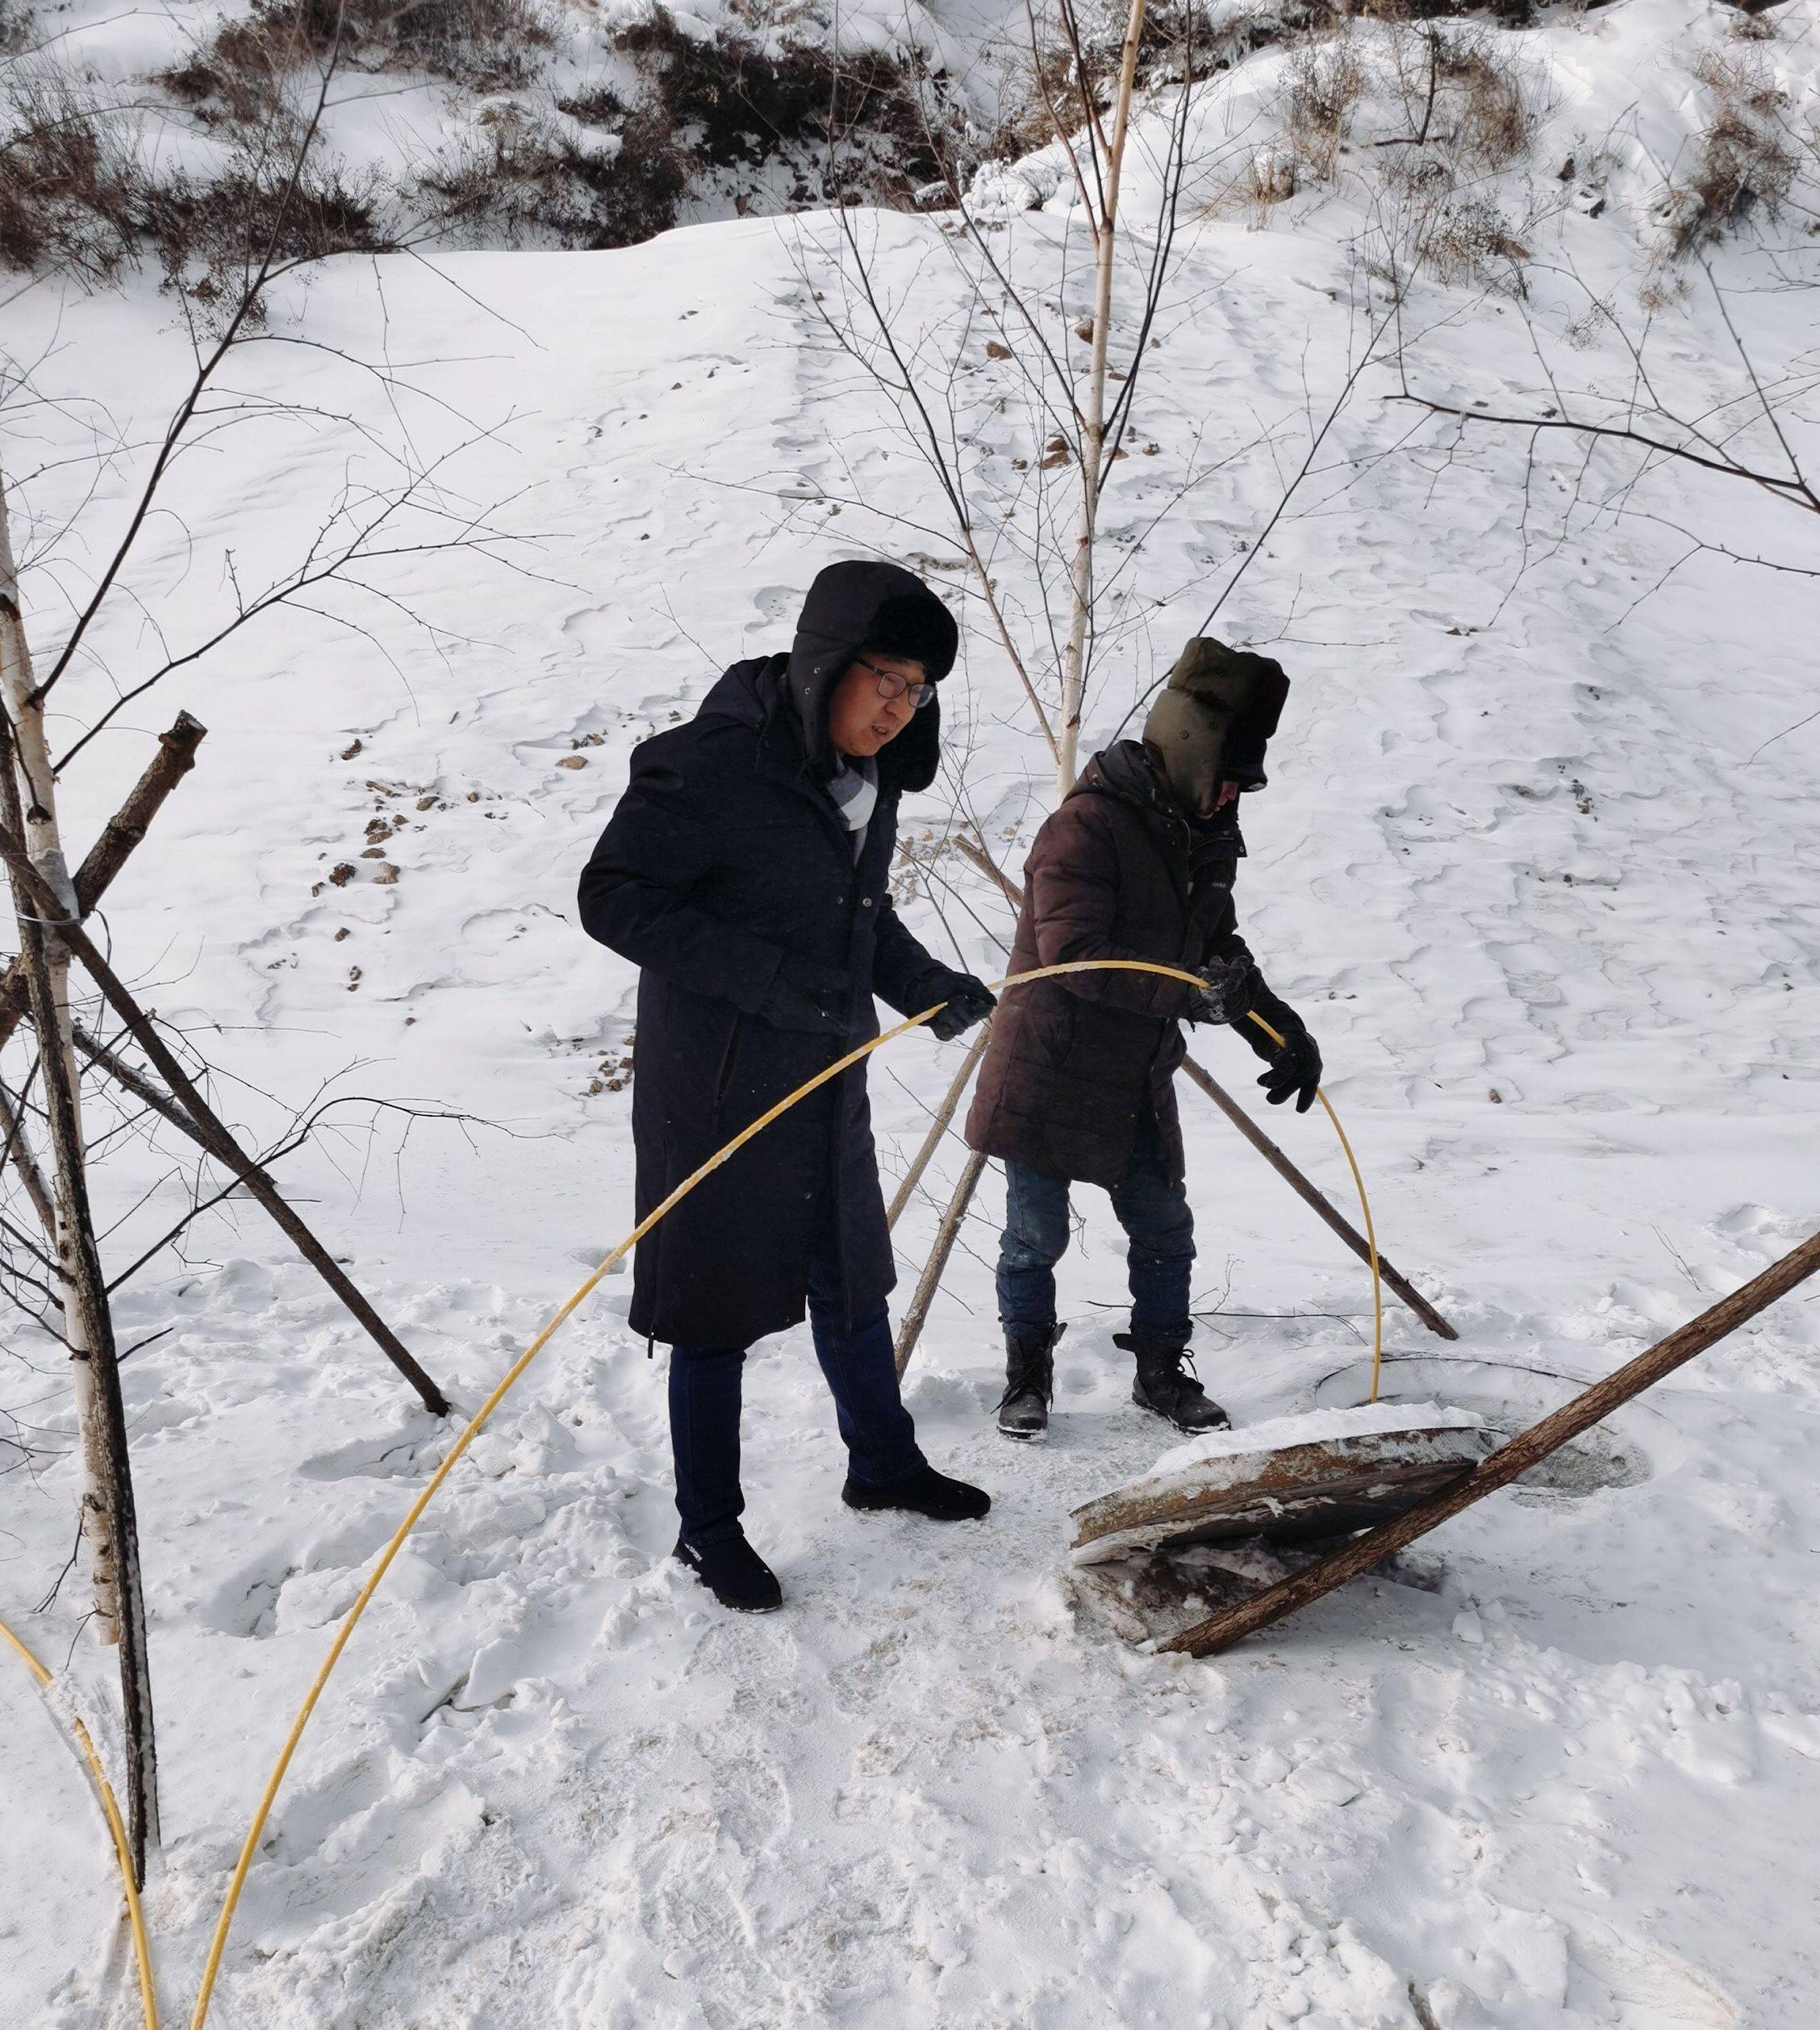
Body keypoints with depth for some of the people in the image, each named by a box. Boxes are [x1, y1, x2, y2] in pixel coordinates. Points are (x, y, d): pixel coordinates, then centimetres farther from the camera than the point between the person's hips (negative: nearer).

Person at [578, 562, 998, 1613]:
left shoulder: (871, 775, 4)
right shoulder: (712, 765, -21)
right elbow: (615, 898, -21)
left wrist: (920, 981, 1)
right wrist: (770, 980, -28)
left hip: (828, 1081, 8)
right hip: (717, 1087, -8)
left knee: (852, 1279, 21)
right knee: (718, 1307, 5)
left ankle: (885, 1463, 42)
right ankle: (709, 1528, 24)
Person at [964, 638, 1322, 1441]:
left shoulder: (1205, 835, 8)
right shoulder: (1090, 823, -19)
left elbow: (1220, 954, 17)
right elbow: (1073, 953, -28)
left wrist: (1285, 1034, 8)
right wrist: (1188, 991, -32)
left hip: (1139, 1082, 7)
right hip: (1048, 1079, -7)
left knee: (1164, 1230, 11)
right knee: (1036, 1236, 5)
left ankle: (1161, 1372, 29)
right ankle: (1027, 1377, 24)